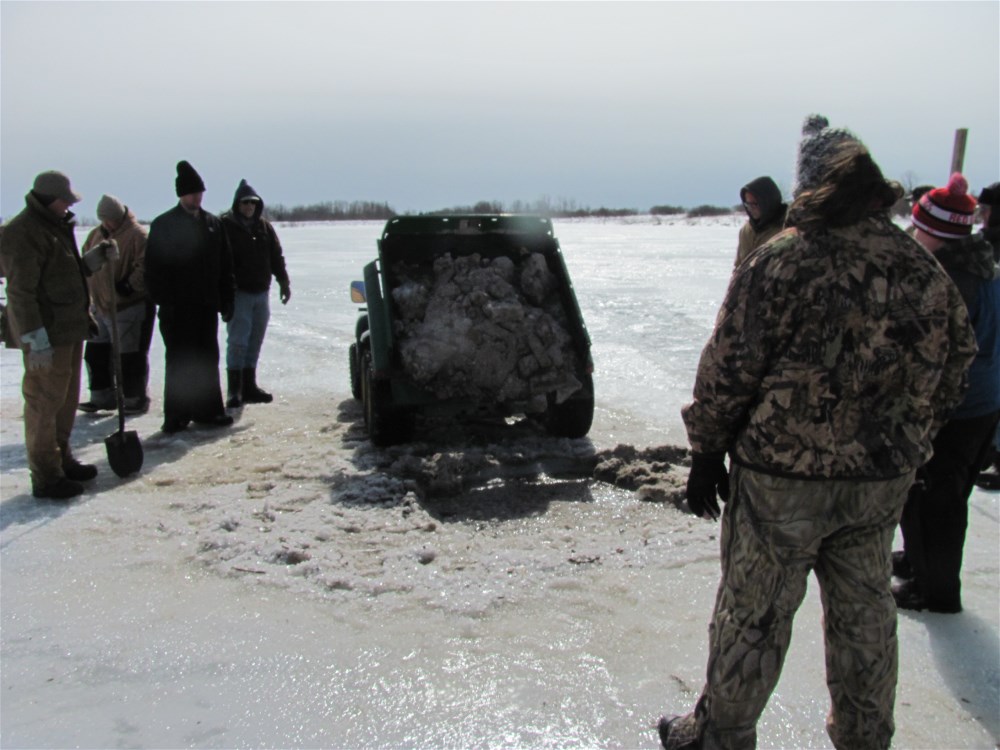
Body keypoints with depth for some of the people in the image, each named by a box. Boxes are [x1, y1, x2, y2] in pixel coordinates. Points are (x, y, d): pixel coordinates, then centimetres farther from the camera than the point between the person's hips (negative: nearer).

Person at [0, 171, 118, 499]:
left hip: (70, 329, 10)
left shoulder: (56, 226, 16)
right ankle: (45, 477, 5)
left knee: (67, 399, 18)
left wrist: (93, 260, 8)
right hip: (47, 335, -10)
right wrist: (36, 340, -24)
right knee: (44, 402, -3)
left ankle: (61, 460, 31)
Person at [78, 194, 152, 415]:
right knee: (96, 353, 14)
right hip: (100, 306, 8)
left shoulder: (137, 235, -12)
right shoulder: (96, 235, 12)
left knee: (130, 356, -1)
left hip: (128, 308, -8)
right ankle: (103, 396, 27)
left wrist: (130, 285, -25)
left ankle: (135, 399, 12)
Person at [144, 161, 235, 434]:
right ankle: (176, 416, 8)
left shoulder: (213, 224, 10)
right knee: (179, 361, 1)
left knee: (208, 359, 10)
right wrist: (162, 300, -13)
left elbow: (225, 266, 12)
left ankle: (207, 410, 19)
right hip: (177, 307, -4)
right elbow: (154, 268, -6)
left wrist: (226, 299, 7)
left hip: (206, 305, 4)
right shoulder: (163, 225, -3)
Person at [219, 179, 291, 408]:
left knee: (255, 341, 10)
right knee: (238, 341, -8)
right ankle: (235, 390, -3)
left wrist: (283, 281, 12)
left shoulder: (264, 226, 12)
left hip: (261, 292, 5)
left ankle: (249, 386, 19)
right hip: (238, 293, -5)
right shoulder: (226, 225, -4)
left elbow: (276, 256, 17)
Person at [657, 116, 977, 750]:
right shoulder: (928, 273, 1)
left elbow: (727, 371, -13)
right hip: (882, 482, 5)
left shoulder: (780, 264, -17)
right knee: (864, 612, 20)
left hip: (782, 478, -5)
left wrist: (707, 453, -2)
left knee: (752, 613, 10)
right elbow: (952, 375, 10)